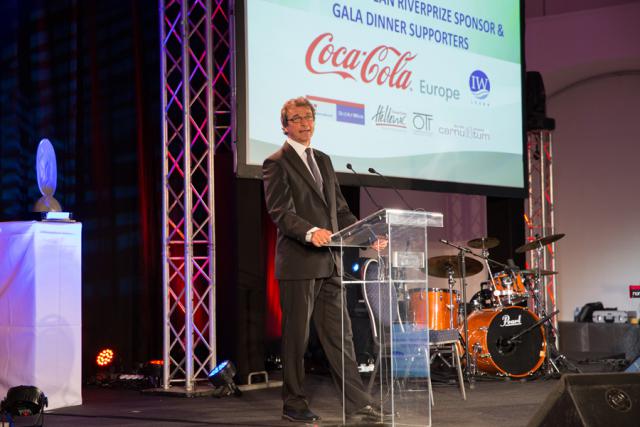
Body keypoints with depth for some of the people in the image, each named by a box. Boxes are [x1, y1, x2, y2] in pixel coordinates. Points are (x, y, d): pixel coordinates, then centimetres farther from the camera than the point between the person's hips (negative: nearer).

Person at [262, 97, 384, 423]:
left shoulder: (323, 161, 19)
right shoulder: (276, 163, -4)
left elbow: (339, 209, 21)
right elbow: (280, 212, -15)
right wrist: (310, 232, -31)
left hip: (327, 263, 7)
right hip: (298, 262, -7)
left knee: (339, 334, 7)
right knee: (296, 335, 1)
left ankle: (357, 402, 9)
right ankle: (294, 404, 11)